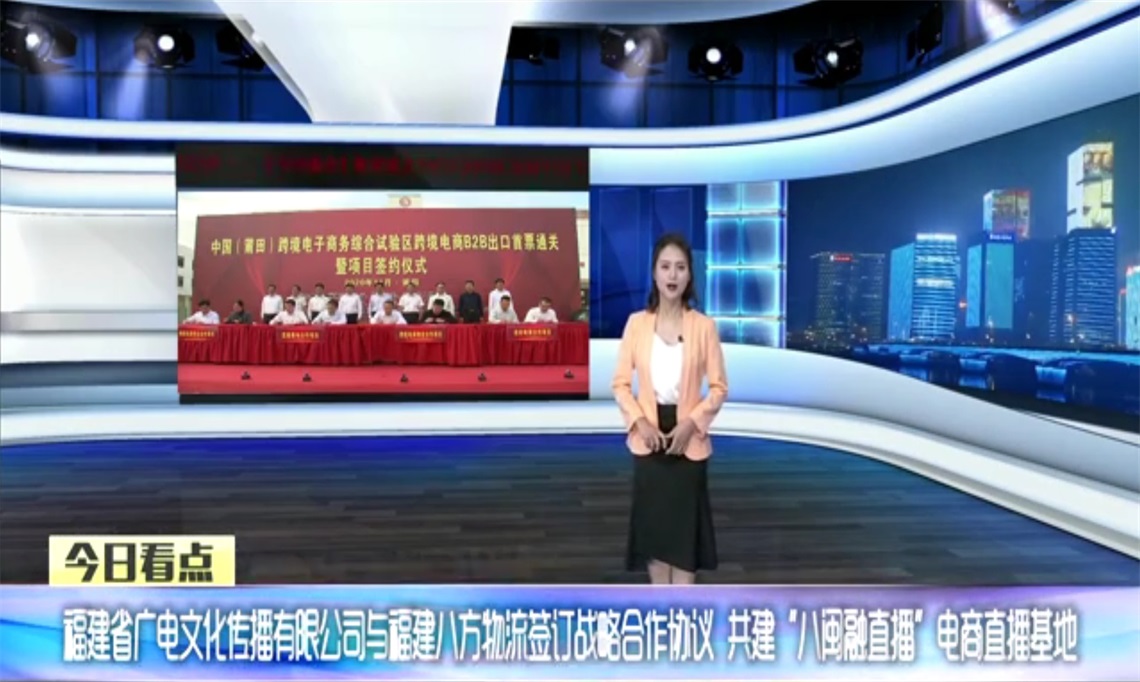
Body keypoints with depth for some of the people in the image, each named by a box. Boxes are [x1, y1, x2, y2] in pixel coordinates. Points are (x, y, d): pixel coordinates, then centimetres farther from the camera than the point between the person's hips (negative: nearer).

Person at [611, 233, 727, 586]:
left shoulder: (705, 326, -5)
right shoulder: (636, 322, -1)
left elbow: (719, 387, -2)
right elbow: (620, 382, 1)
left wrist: (691, 423, -15)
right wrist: (639, 421, -12)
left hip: (689, 439, -1)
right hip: (648, 437, 1)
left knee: (685, 524, 3)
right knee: (652, 522, 8)